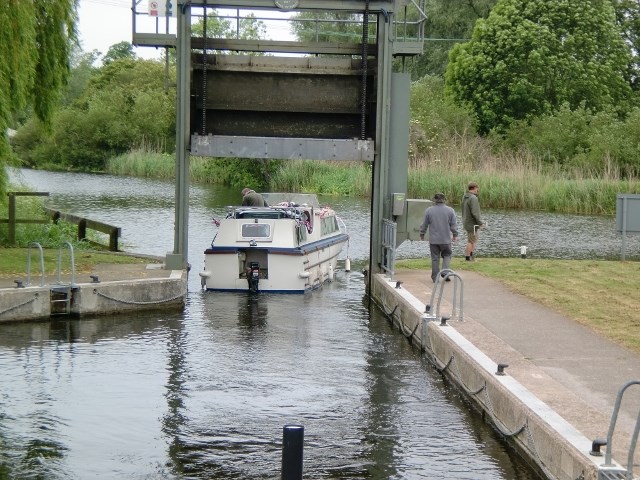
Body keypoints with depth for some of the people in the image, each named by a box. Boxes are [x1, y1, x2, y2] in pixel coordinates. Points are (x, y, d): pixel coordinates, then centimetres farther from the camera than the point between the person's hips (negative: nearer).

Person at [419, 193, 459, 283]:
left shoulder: (429, 210, -4)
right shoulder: (450, 210, -4)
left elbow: (424, 225, 1)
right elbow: (454, 225, 1)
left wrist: (422, 234, 16)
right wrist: (455, 235, 14)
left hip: (433, 240, 0)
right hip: (446, 239, 0)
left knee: (435, 258, 6)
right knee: (447, 255, 16)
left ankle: (435, 277, 7)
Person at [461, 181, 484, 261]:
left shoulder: (465, 196, 5)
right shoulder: (473, 198, -23)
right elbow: (475, 213, -26)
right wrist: (480, 223, -18)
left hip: (466, 222, 9)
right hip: (472, 224, -9)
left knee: (474, 239, 21)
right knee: (471, 241, 3)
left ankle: (471, 255, 25)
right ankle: (467, 257, 11)